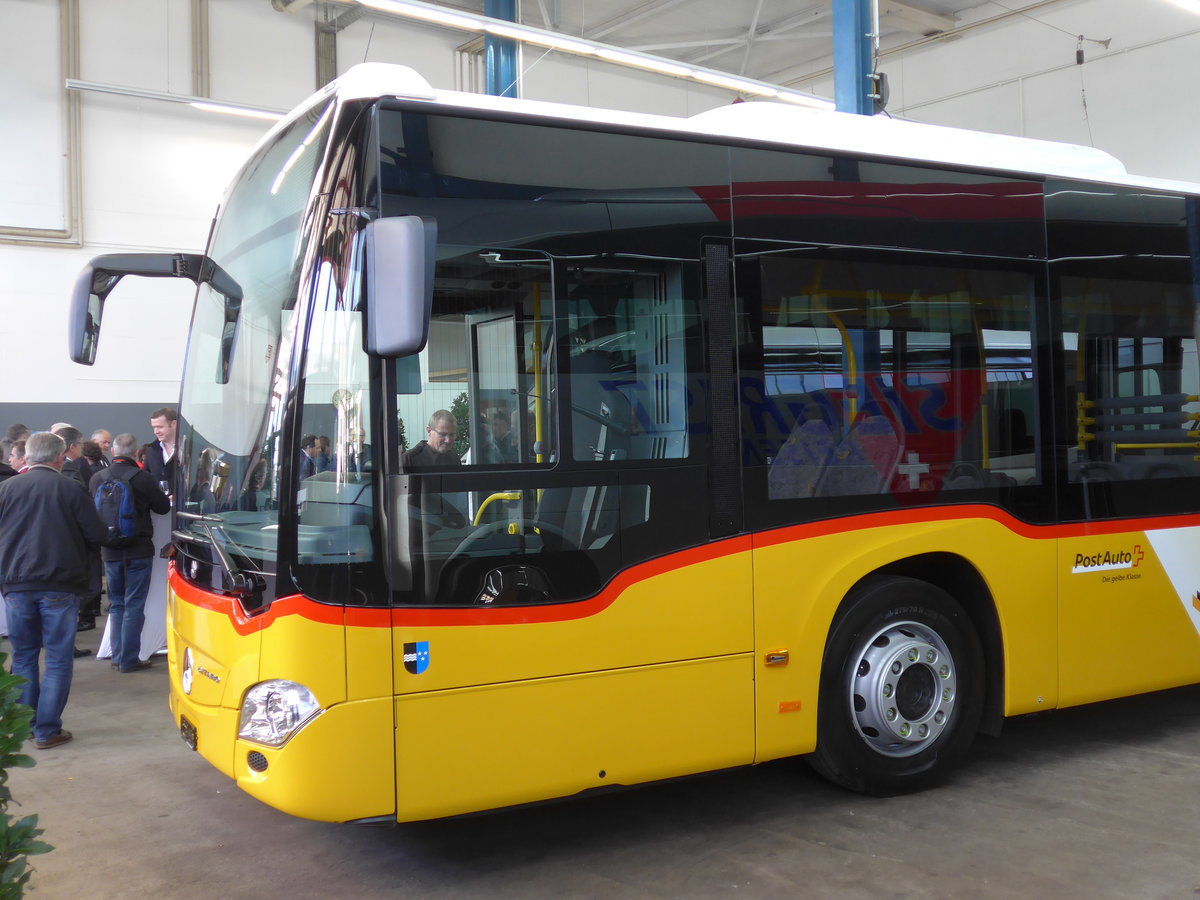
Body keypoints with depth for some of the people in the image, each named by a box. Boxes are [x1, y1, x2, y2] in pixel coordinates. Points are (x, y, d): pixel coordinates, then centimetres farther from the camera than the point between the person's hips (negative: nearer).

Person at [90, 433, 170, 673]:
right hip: (138, 550, -4)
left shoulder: (97, 478, -3)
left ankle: (118, 656, 18)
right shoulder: (143, 478, -14)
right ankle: (129, 659, 2)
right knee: (134, 606, 1)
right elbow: (163, 507, -3)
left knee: (116, 604, 16)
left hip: (110, 552, 4)